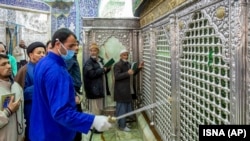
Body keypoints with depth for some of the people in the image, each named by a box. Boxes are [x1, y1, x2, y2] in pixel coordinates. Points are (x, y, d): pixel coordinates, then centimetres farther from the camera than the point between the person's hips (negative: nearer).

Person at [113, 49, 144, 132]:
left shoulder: (128, 64, 15)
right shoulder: (118, 65, -12)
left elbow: (132, 74, 24)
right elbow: (116, 76, -22)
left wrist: (138, 68, 10)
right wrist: (127, 73, -28)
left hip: (128, 90, 9)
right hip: (121, 91, -9)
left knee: (127, 108, 15)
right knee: (122, 108, -2)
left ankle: (122, 122, 28)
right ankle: (122, 125, 7)